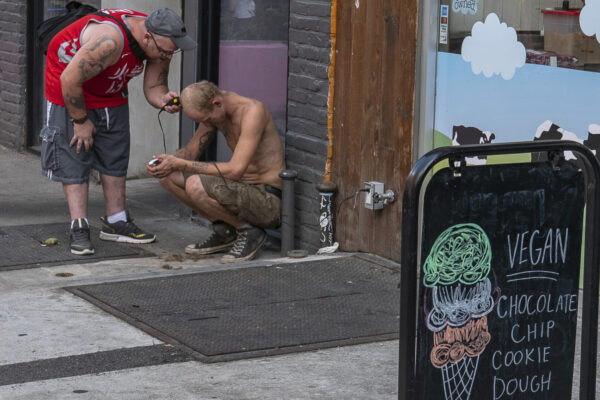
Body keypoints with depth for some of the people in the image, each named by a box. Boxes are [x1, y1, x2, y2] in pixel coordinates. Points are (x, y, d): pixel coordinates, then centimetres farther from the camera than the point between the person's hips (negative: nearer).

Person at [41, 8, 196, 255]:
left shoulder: (160, 44, -17)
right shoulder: (110, 40, -41)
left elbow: (153, 87, -5)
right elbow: (69, 79, -33)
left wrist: (164, 100, -30)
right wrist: (81, 121, -22)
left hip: (110, 92, 7)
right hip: (70, 88, -7)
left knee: (115, 157, 8)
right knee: (73, 157, -10)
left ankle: (116, 223, 16)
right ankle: (79, 229, -9)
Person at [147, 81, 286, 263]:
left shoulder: (252, 111, -23)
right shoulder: (211, 110, 3)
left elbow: (235, 170, -30)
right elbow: (191, 151, 14)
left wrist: (180, 164, -26)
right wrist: (168, 160, -10)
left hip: (269, 202, -9)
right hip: (243, 189, 9)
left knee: (195, 185, -30)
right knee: (167, 176, 4)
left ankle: (249, 232, -9)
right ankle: (224, 230, 9)